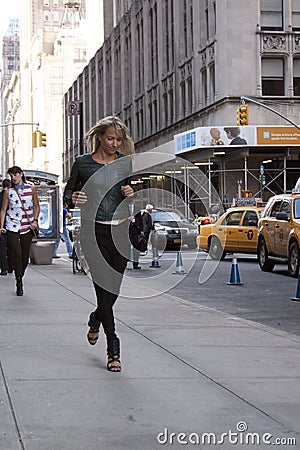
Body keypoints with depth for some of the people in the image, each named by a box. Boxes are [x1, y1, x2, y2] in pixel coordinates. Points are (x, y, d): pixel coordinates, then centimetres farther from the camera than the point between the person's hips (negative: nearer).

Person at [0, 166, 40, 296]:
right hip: (12, 226, -1)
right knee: (16, 253, -13)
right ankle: (19, 282, -7)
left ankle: (20, 278, 20)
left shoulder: (31, 189, 6)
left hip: (27, 227, 1)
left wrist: (35, 220, -1)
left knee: (25, 255, 2)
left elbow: (36, 206, 13)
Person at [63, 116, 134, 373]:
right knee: (104, 287, -10)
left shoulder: (127, 163, 8)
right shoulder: (83, 163, 1)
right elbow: (68, 190, 10)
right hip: (94, 231, -3)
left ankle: (96, 319, 42)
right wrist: (73, 198, -13)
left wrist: (133, 192, -4)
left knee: (114, 288, 9)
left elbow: (139, 187, 19)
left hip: (121, 230, 3)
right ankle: (113, 348, -5)